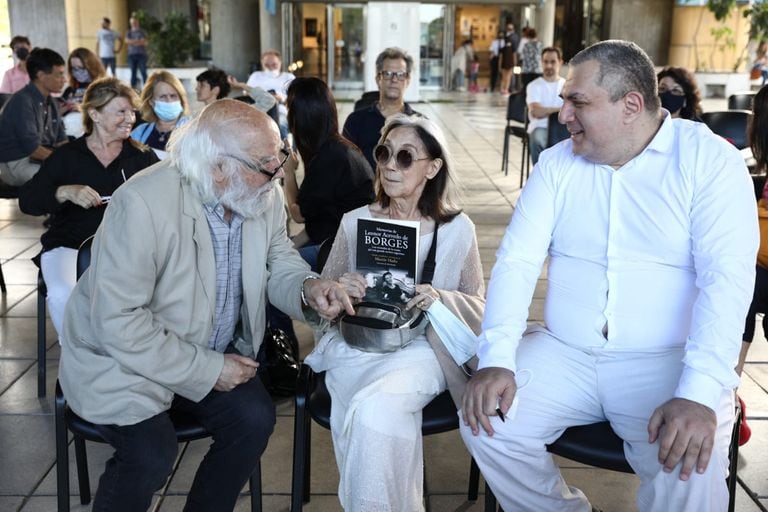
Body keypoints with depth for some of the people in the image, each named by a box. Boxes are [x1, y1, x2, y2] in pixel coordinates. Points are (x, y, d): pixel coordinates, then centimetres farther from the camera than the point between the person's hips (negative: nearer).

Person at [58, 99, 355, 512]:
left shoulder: (265, 197, -8)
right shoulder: (143, 204, -27)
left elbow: (278, 264, 5)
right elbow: (118, 321, -26)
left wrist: (307, 287, -20)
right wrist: (207, 369, -23)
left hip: (213, 352, 6)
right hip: (121, 356, -5)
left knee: (255, 417, -16)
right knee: (152, 454, -25)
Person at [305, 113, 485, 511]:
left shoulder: (457, 229, 1)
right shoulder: (355, 222, 6)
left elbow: (477, 307, 7)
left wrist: (439, 300, -14)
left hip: (421, 348, -1)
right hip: (355, 344, 2)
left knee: (374, 408, -32)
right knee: (368, 410, -31)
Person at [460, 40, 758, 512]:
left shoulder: (710, 160, -5)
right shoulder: (557, 163, 6)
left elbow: (727, 276, -16)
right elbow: (517, 260, -2)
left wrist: (699, 395, -29)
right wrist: (497, 359, -18)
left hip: (669, 361, -3)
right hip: (563, 354, 4)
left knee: (691, 472, -28)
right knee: (487, 424, -16)